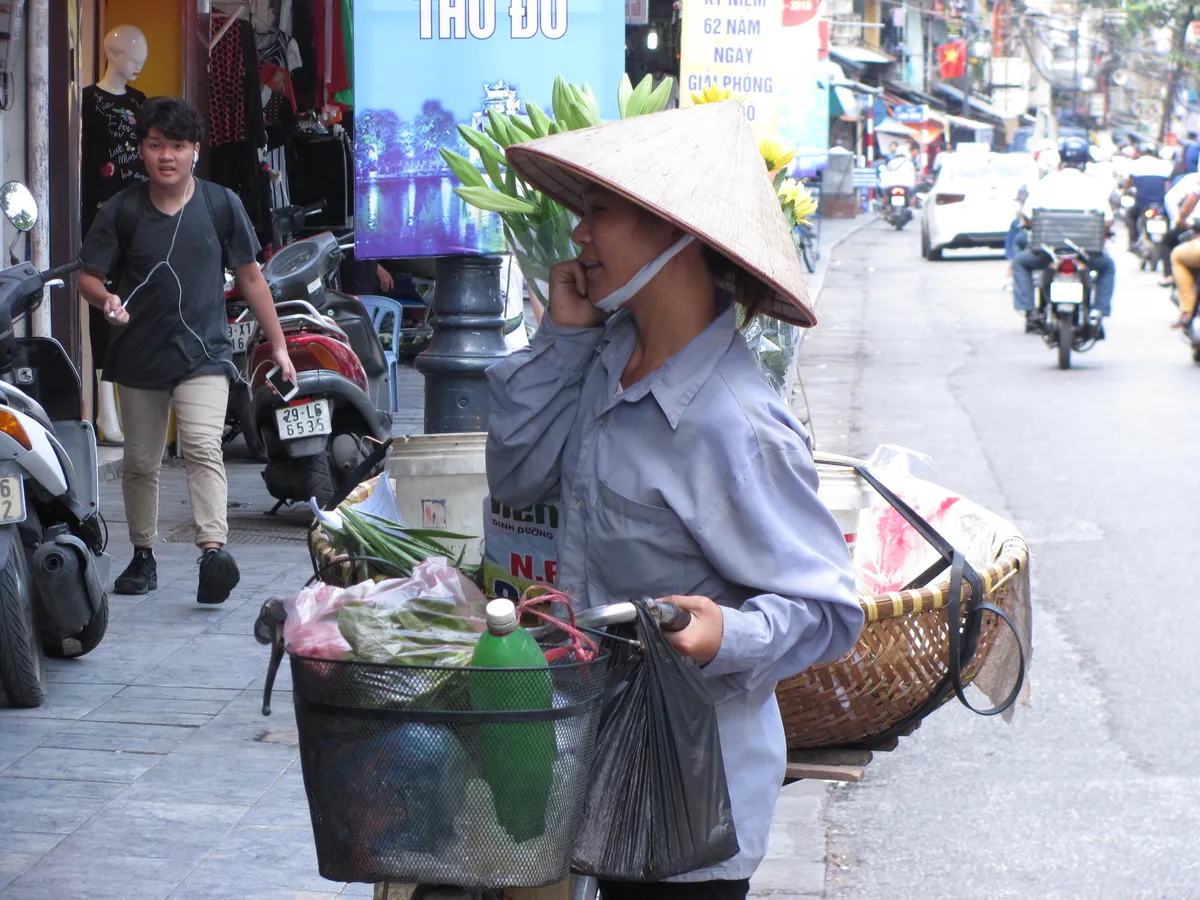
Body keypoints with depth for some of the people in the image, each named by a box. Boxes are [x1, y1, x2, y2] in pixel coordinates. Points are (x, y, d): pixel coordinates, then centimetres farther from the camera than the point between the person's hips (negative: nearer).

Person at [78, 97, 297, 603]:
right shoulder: (122, 211, 0)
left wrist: (278, 346, 7)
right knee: (140, 462, 11)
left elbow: (250, 277, 7)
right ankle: (143, 557, 26)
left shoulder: (222, 205, 1)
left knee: (203, 448, -21)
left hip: (204, 354, -2)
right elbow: (88, 276, 3)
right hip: (139, 356, 2)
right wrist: (106, 299, -21)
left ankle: (213, 549, -32)